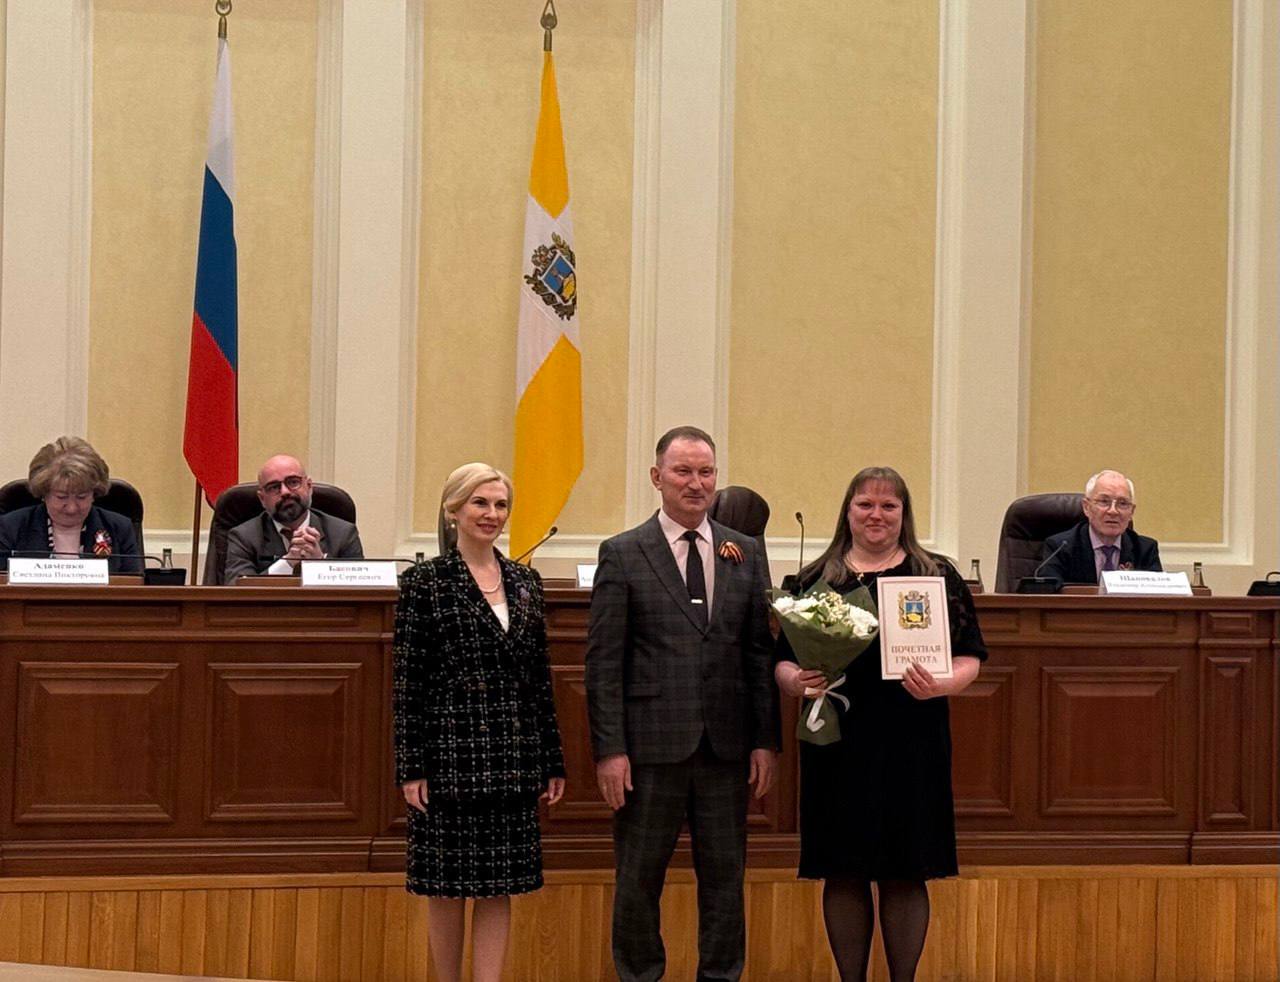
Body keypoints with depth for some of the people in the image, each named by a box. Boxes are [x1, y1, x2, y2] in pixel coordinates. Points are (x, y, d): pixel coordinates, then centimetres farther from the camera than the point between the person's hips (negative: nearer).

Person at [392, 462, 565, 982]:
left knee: (500, 884, 3)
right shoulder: (424, 582, -3)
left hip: (512, 760, 4)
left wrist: (553, 761, 10)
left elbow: (540, 675, 13)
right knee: (447, 884, 3)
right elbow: (407, 680, -5)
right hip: (450, 755, -4)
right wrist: (410, 768, -10)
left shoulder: (525, 582, 10)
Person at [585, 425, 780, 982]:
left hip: (725, 747, 3)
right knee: (638, 879, 5)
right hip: (651, 747, -3)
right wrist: (609, 749, -10)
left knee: (724, 876, 8)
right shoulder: (622, 555, -1)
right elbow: (603, 661, -4)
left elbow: (760, 654, 10)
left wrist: (765, 740, 3)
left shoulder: (745, 554, 9)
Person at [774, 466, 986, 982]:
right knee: (843, 873, 4)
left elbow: (968, 658, 3)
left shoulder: (937, 576, 6)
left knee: (905, 875, 1)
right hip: (837, 742, 1)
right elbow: (783, 659, 9)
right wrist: (794, 680, -14)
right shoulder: (814, 580, 9)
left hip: (911, 743, -1)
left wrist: (940, 685, -17)